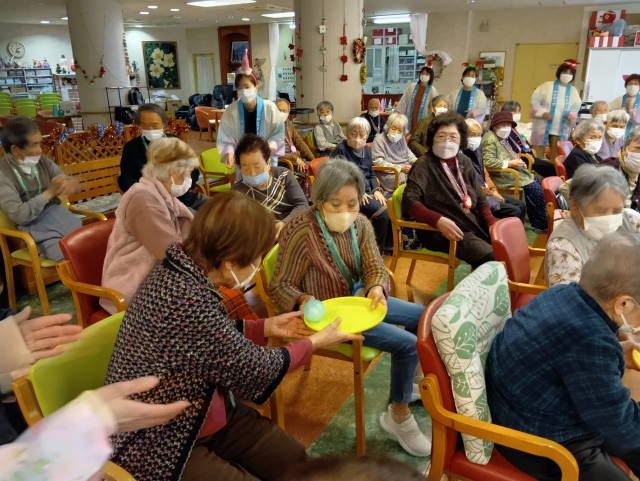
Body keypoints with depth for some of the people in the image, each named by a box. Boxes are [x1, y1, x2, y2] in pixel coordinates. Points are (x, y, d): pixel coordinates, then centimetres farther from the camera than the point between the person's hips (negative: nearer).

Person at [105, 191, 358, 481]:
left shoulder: (180, 270, -7)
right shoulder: (188, 303, -35)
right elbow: (256, 370, -20)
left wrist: (266, 328, 9)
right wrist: (315, 342, -5)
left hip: (200, 413, 8)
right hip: (159, 448, -8)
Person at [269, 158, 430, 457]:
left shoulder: (360, 225, -3)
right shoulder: (301, 233, -24)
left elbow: (376, 268, -5)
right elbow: (279, 287, -20)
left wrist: (377, 288, -28)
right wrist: (304, 302, -41)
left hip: (358, 298, 9)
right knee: (407, 343, -18)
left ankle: (406, 383, 36)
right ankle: (398, 416, 6)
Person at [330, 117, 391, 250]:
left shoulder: (367, 150, 15)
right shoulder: (340, 150, -6)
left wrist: (376, 190, 1)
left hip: (368, 191, 7)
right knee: (382, 211, -26)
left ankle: (388, 245, 2)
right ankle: (377, 248, -7)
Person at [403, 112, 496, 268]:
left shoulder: (464, 162, 13)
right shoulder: (424, 165, -6)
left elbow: (480, 200, 14)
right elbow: (410, 202, -17)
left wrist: (493, 225, -3)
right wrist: (438, 220, -31)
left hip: (473, 224, 7)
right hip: (441, 232, -7)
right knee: (492, 258, -23)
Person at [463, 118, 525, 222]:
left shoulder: (477, 150, 11)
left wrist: (494, 190, 4)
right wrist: (490, 193, -11)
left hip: (487, 191, 9)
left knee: (521, 205, 5)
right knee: (514, 212, -15)